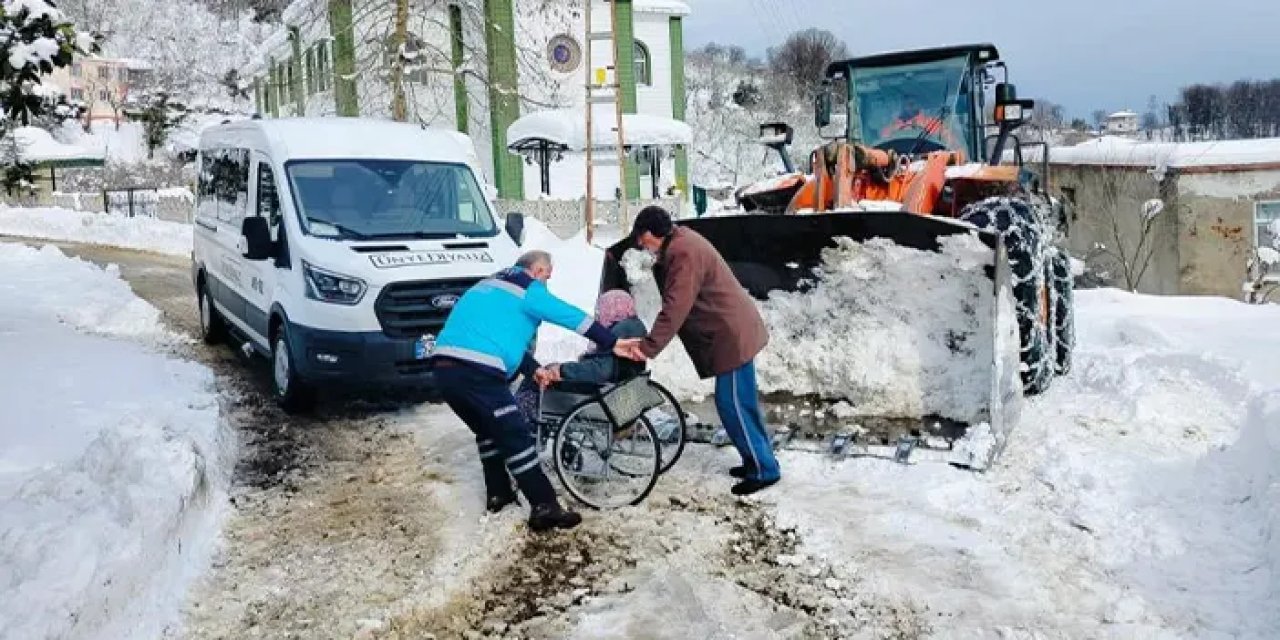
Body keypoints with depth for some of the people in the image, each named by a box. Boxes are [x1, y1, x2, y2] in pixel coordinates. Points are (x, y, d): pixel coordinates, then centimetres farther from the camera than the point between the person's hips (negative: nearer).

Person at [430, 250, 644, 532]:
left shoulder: (489, 287, 29)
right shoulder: (528, 290, 3)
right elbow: (573, 317, -1)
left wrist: (533, 369, 20)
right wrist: (612, 343, 2)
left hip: (444, 367, 9)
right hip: (476, 372, -8)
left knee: (488, 430, 25)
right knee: (516, 437, -2)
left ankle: (498, 493, 32)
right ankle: (544, 508, 0)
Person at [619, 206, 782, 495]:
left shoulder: (683, 254, -21)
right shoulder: (680, 243, 11)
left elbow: (675, 309, -27)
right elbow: (676, 304, 16)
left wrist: (648, 347, -26)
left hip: (732, 335, -10)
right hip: (734, 330, 10)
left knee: (733, 405, -4)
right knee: (741, 403, 16)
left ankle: (763, 470, 5)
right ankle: (758, 460, 26)